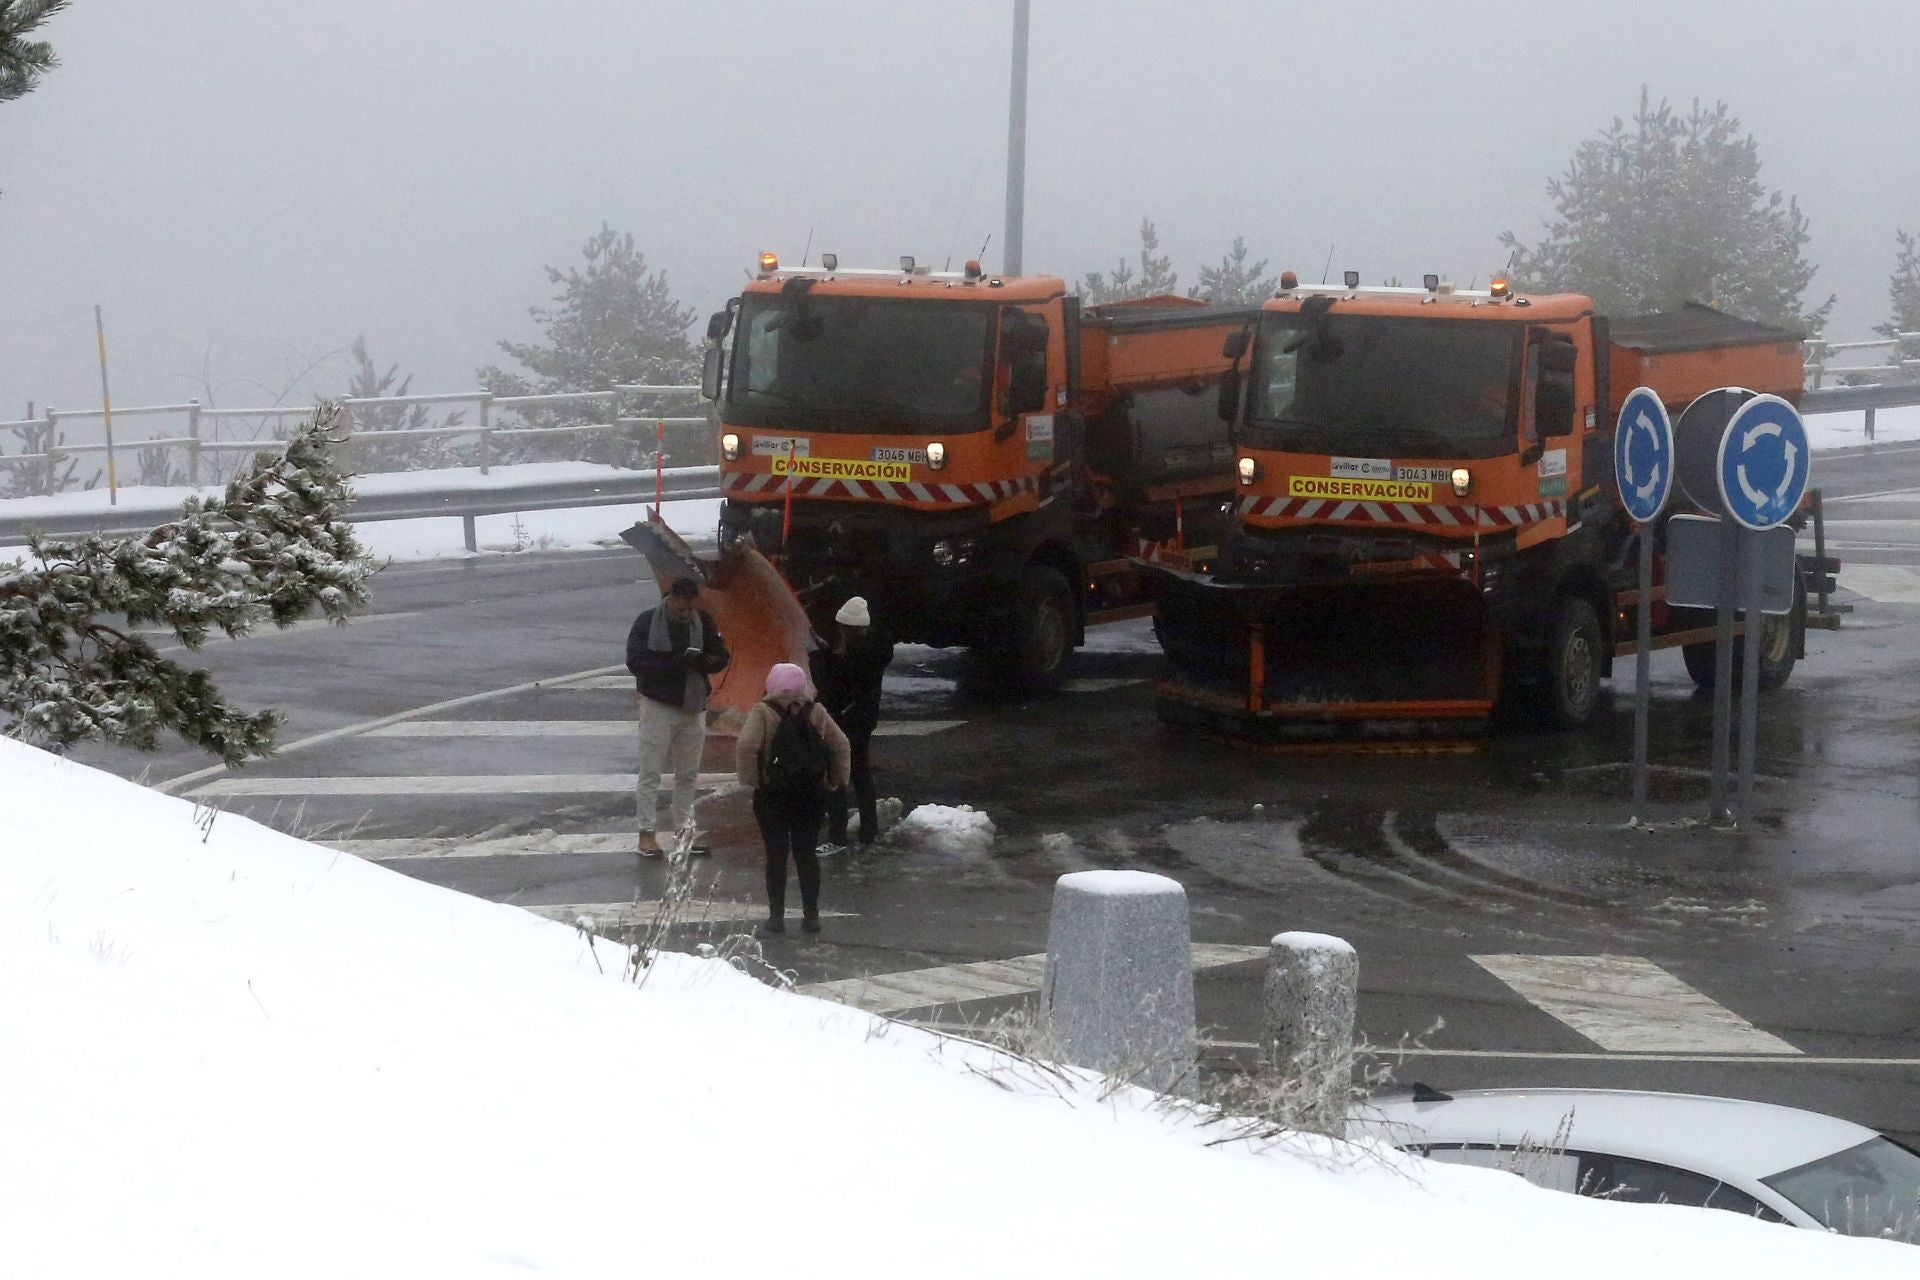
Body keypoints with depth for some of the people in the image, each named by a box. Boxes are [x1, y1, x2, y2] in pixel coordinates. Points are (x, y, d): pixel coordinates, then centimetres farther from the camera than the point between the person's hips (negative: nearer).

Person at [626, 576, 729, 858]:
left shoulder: (702, 622, 1)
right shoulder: (647, 623, -11)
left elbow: (721, 655, 7)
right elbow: (635, 662, -18)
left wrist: (704, 661, -17)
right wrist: (675, 662, -28)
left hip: (693, 707, 5)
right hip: (658, 706, -5)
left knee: (688, 773, 12)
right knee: (651, 772, -3)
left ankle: (684, 829, 22)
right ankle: (647, 832, 2)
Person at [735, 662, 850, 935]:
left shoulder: (763, 713, -7)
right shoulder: (816, 713, 5)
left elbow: (746, 746, -21)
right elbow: (841, 745, 5)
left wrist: (750, 779, -9)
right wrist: (838, 779, 13)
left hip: (773, 795, -3)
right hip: (812, 794, 3)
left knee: (776, 854, 2)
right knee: (806, 852, 11)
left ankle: (776, 916, 2)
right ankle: (811, 915, 12)